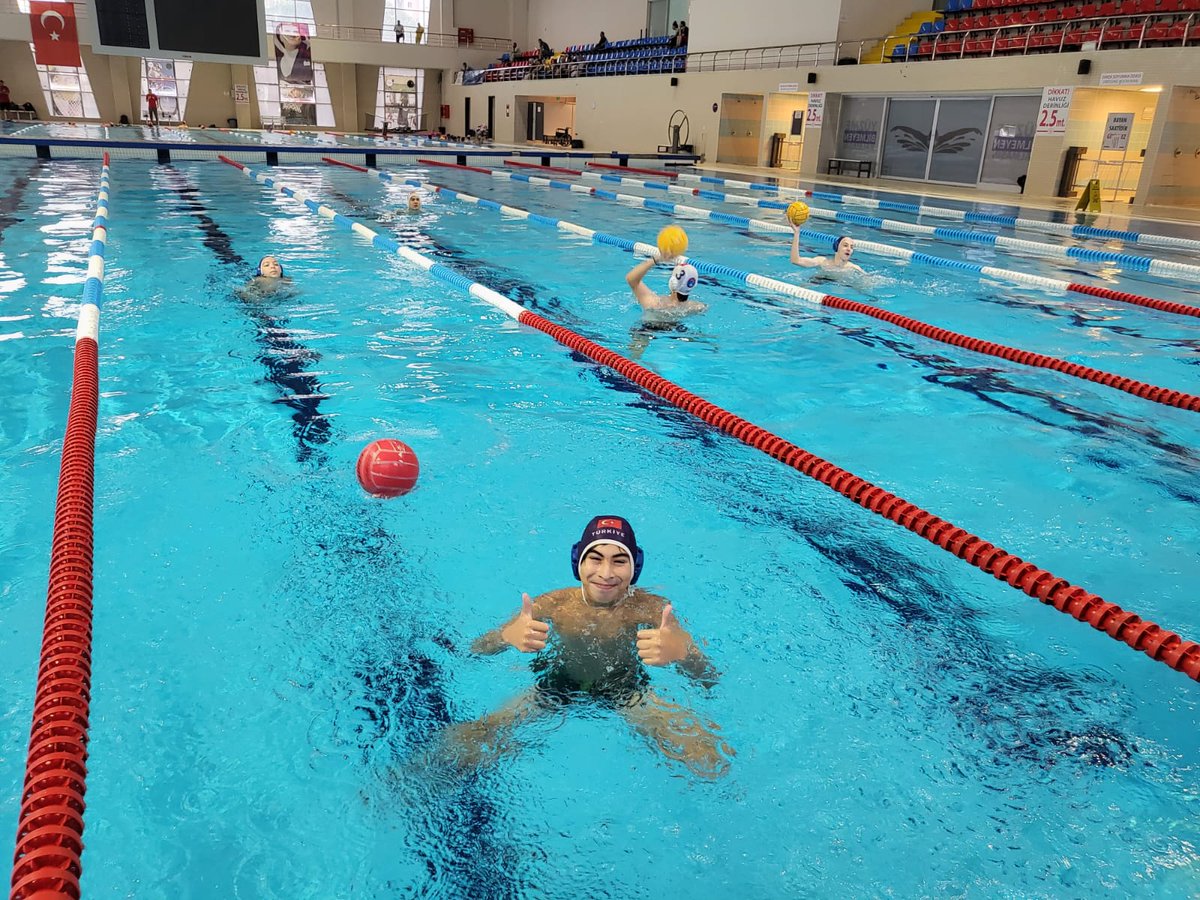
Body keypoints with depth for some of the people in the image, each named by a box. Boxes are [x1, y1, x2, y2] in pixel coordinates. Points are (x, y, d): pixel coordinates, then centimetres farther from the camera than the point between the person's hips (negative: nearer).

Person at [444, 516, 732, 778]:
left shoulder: (651, 608, -28)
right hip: (556, 689, 0)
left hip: (628, 693, 0)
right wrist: (506, 635, -48)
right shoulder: (554, 604, -27)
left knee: (715, 763, -12)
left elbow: (710, 681, -33)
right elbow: (476, 651, -23)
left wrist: (683, 652, -57)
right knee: (460, 749, -12)